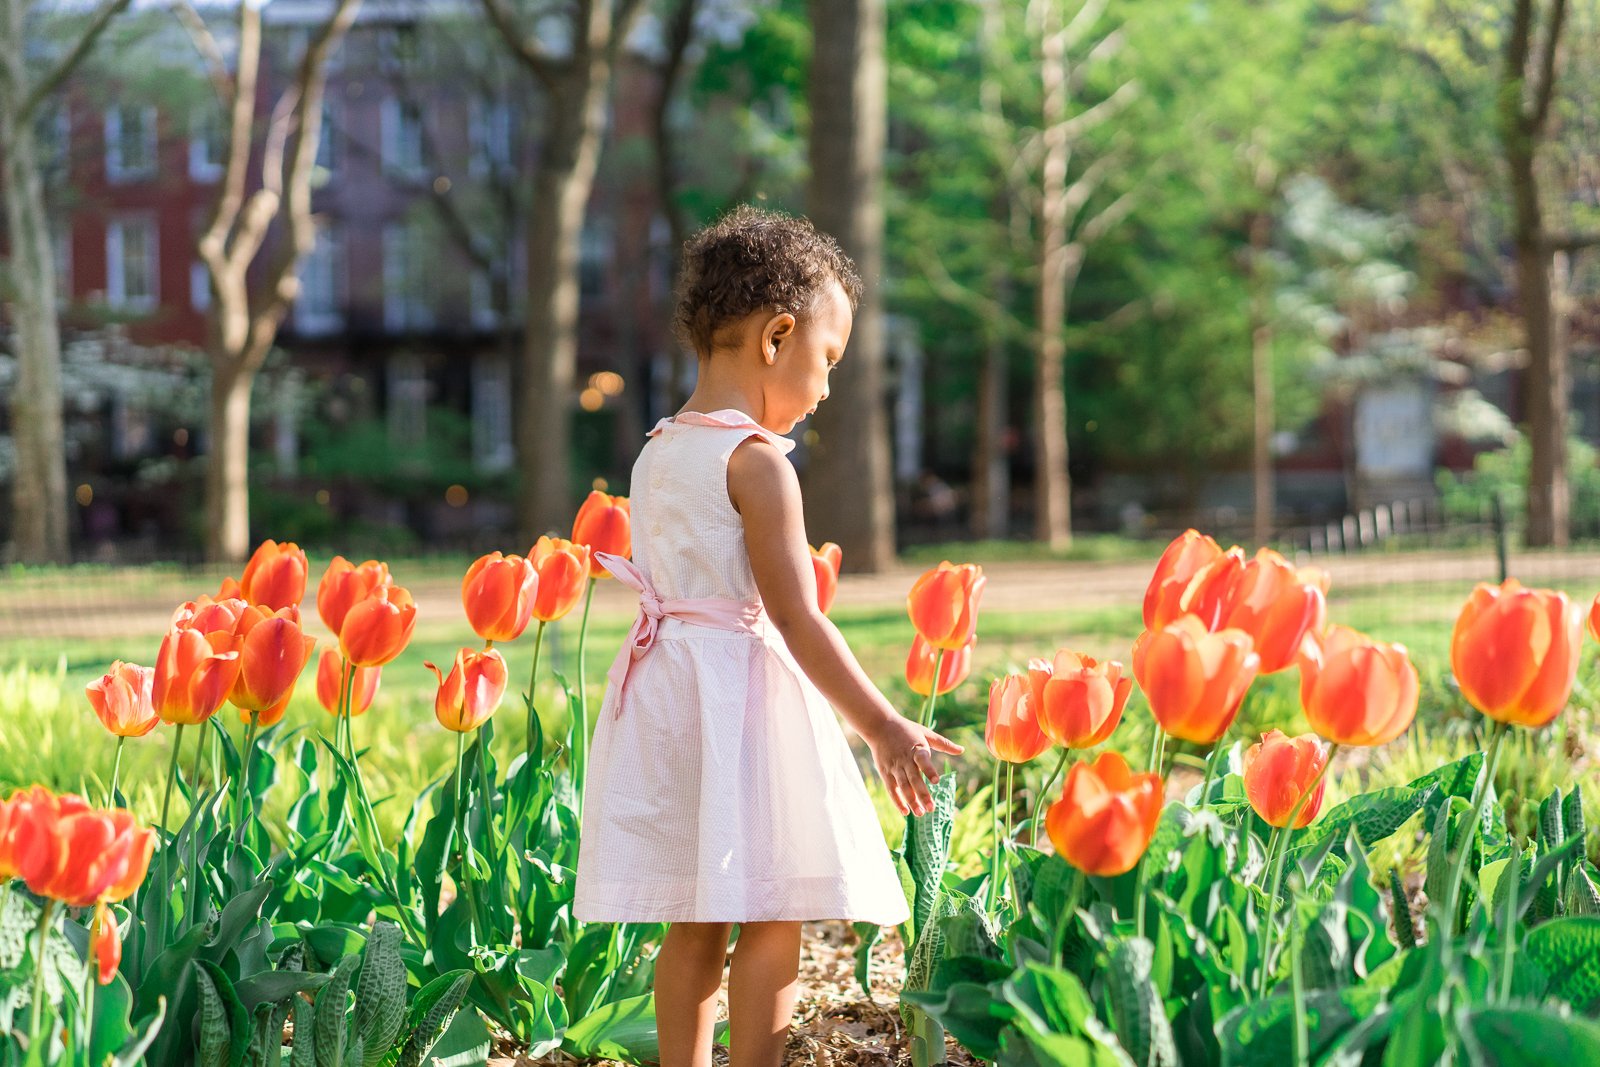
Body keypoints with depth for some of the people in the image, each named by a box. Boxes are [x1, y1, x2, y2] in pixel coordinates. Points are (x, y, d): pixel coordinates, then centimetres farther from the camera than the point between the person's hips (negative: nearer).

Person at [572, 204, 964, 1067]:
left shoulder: (653, 456, 12)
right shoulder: (756, 463, -13)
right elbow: (795, 617, -17)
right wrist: (882, 727, -14)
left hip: (663, 693, 8)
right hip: (744, 694, -8)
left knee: (692, 924, 11)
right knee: (773, 920, -1)